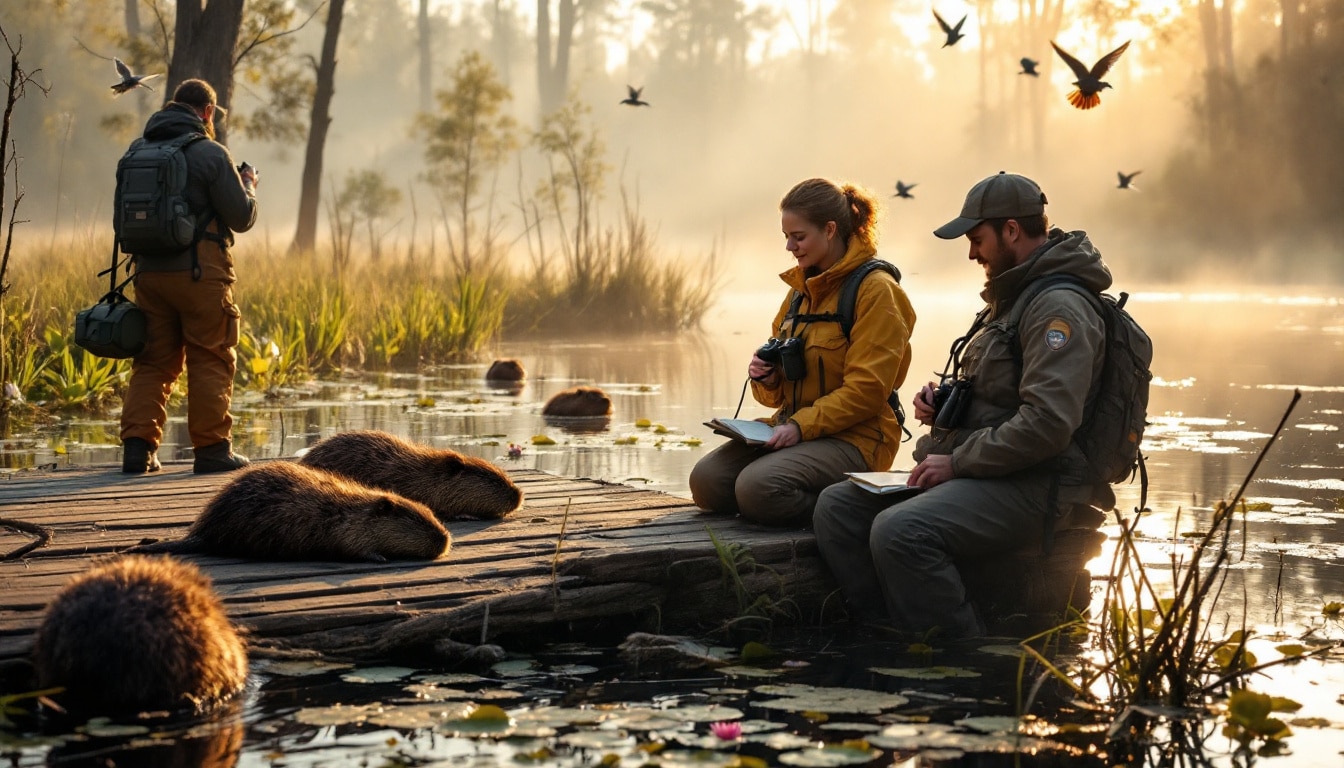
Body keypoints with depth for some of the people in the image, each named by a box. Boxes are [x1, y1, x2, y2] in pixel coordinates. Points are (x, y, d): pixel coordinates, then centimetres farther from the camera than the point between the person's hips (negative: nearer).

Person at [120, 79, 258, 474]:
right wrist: (248, 185, 15)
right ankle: (212, 449, 3)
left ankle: (138, 445, 1)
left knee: (153, 362, 9)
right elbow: (242, 218, -4)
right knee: (211, 362, 2)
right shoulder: (210, 153, -7)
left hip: (150, 273, 5)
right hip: (199, 274, -5)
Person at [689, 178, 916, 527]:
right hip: (795, 428, 8)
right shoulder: (801, 289, 16)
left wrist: (801, 426, -22)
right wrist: (766, 378, -1)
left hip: (855, 437, -8)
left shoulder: (876, 290, -8)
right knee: (706, 479, -14)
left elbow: (866, 390, -15)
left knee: (757, 487, -31)